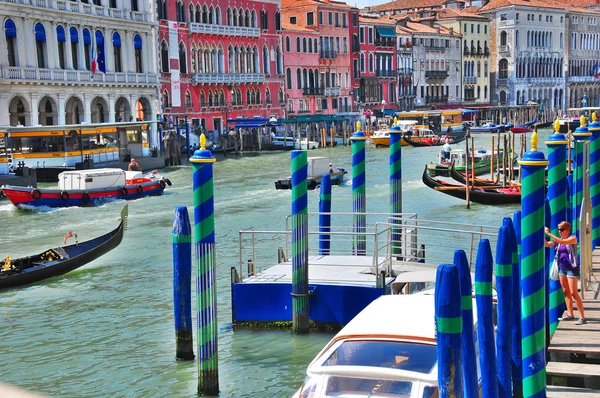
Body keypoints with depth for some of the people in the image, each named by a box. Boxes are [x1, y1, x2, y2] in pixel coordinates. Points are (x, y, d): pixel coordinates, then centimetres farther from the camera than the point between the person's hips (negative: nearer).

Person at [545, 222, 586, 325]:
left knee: (573, 292, -11)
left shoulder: (573, 238, -11)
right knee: (566, 291, 10)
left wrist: (549, 233, -28)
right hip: (562, 268, 7)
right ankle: (570, 315, 19)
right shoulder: (559, 239, 8)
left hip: (571, 268, -7)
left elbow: (562, 242, -28)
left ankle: (582, 317, -9)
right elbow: (547, 244, 3)